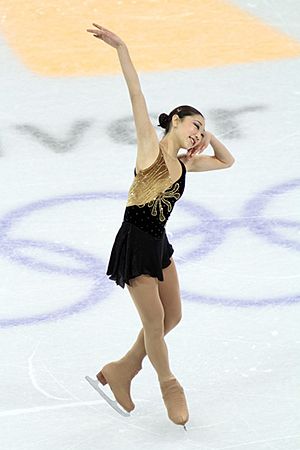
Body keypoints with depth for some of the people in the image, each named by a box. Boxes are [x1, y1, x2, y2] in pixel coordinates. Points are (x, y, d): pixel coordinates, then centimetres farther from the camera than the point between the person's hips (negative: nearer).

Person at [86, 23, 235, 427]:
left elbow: (227, 160, 24)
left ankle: (122, 370, 26)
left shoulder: (184, 164, 10)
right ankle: (169, 384, 20)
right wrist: (121, 49, -23)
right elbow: (137, 96, -17)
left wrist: (207, 137, 7)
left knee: (172, 317, 12)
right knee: (154, 321, -1)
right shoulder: (151, 147, -9)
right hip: (134, 244, -8)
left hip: (159, 245, 8)